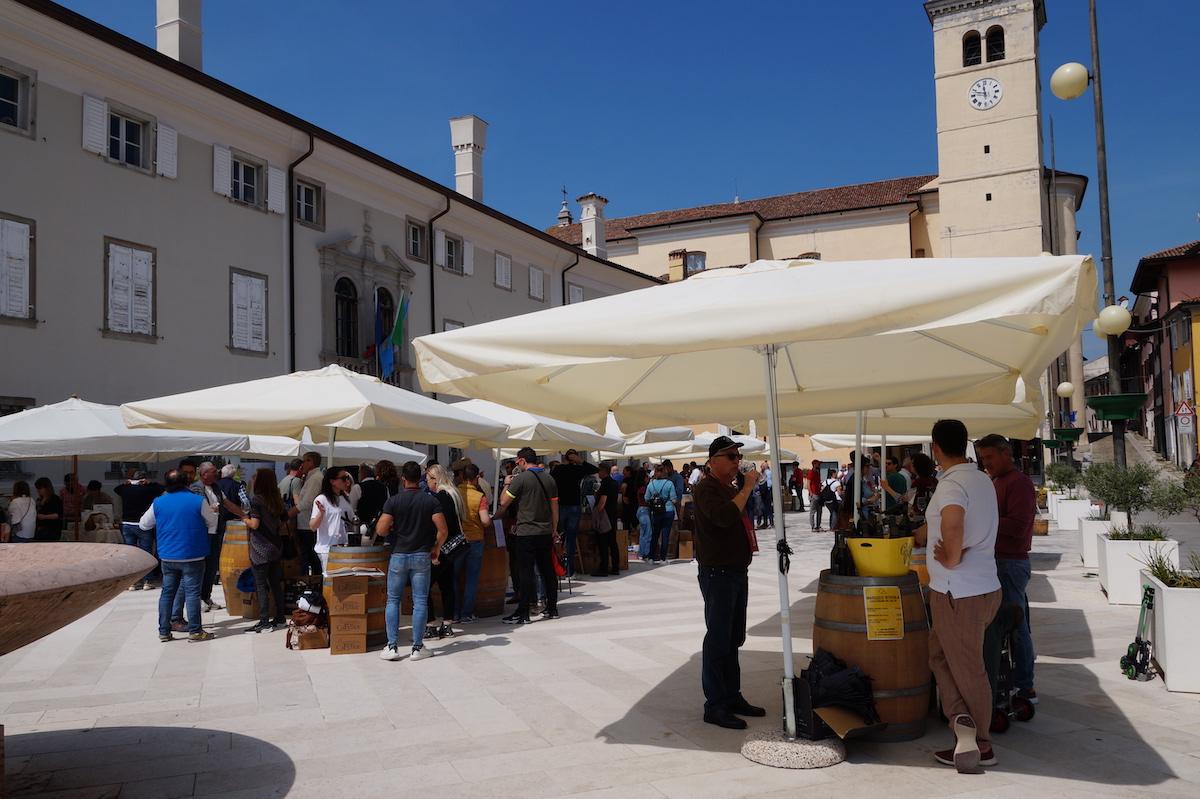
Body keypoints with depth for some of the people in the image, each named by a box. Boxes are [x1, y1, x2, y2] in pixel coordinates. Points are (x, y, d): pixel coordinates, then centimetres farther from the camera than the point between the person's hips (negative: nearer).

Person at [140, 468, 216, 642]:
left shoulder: (158, 502, 0)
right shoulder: (198, 501, -10)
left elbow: (144, 524, 13)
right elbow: (212, 523, 2)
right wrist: (212, 511, 22)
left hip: (168, 556, 4)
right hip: (192, 556, -4)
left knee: (167, 592, 12)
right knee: (192, 592, 0)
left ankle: (164, 631, 16)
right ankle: (194, 631, 2)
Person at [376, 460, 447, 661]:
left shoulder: (393, 501, -7)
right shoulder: (431, 500, -4)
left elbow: (381, 530, -12)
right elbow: (442, 530, -10)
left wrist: (392, 529, 10)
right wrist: (436, 549, 6)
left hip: (398, 555, 0)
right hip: (422, 556, 1)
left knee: (393, 600, 10)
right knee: (420, 602, 5)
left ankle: (392, 646, 7)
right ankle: (417, 647, 8)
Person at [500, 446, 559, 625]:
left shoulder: (521, 479, -10)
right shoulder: (549, 479, 9)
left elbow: (503, 502, -9)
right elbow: (555, 509, 11)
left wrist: (507, 485, 7)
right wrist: (553, 531, 19)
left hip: (526, 533, -6)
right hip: (546, 533, 6)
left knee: (526, 572, -3)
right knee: (548, 570, 12)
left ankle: (523, 613, 0)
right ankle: (552, 609, 19)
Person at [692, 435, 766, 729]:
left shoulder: (731, 489, 16)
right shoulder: (706, 488, -13)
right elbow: (724, 517, -31)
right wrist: (747, 488, -24)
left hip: (738, 572, 9)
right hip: (717, 574, -9)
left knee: (733, 640, 15)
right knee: (718, 641, -5)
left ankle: (733, 697, 25)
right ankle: (714, 706, 1)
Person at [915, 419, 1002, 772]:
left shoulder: (951, 484, -18)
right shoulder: (982, 480, 10)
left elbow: (952, 524, -39)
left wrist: (950, 558, -22)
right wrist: (913, 536, 31)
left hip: (958, 594, -9)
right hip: (986, 587, 9)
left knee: (968, 670, 4)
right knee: (940, 654, 17)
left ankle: (981, 745, 11)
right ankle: (967, 728, 16)